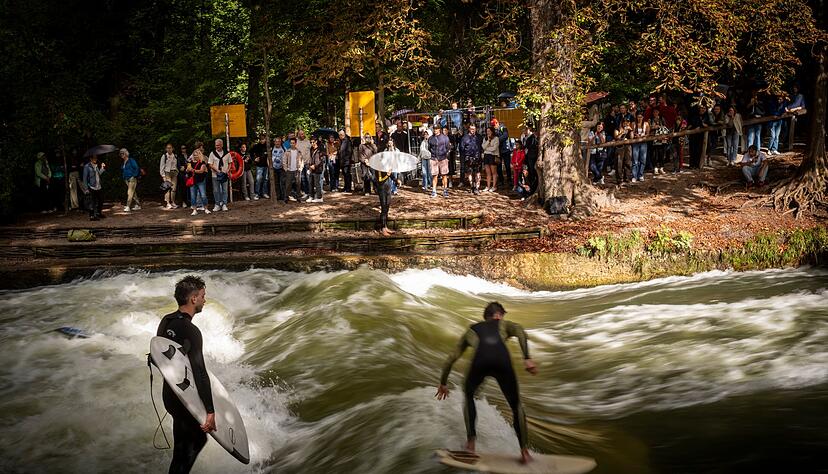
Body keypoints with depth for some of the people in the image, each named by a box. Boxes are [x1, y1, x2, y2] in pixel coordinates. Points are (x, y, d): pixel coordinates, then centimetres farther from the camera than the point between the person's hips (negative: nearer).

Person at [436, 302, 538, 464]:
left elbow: (451, 358, 39)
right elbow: (521, 332, 10)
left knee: (468, 396, 31)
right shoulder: (504, 325, 36)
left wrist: (443, 383, 49)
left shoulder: (471, 330, 40)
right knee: (516, 405, 20)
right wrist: (527, 358, 1)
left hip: (480, 360, 1)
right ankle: (524, 452, 16)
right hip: (502, 360, -1)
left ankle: (471, 442, 22)